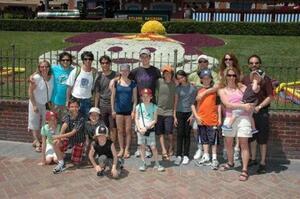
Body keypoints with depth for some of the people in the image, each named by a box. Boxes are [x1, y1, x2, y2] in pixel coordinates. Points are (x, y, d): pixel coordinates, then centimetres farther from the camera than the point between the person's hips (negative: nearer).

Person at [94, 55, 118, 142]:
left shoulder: (116, 75, -1)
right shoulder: (99, 76, 6)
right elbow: (97, 93, 10)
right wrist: (95, 107, 7)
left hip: (113, 105, -2)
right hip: (102, 106, 2)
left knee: (113, 127, 1)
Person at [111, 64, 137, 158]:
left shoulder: (132, 83, 2)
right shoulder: (116, 82, 1)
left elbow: (135, 98, 2)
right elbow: (113, 96, 4)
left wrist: (133, 110, -5)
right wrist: (113, 110, 1)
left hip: (128, 110, 0)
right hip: (119, 110, 0)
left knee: (128, 130, 4)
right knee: (120, 130, 7)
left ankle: (127, 150, 14)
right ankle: (121, 149, 17)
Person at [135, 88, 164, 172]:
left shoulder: (154, 107, -2)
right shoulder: (139, 106, 2)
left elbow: (155, 120, -4)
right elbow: (136, 119, 2)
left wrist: (146, 127, -13)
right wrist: (139, 128, -10)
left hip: (150, 130, -1)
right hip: (141, 130, 1)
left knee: (153, 147, -2)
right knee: (142, 147, 7)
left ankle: (157, 164, 9)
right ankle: (143, 164, 17)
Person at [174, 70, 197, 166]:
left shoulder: (192, 87, 0)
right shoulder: (178, 88, 4)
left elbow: (195, 102, 3)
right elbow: (176, 102, 6)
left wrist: (192, 115, -4)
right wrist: (174, 116, 2)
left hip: (189, 112, -1)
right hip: (180, 112, 1)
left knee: (187, 134, 5)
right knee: (180, 134, -1)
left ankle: (186, 155, 12)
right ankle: (179, 155, 3)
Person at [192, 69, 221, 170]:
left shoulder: (215, 90, 0)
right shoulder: (198, 91, 4)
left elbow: (218, 105, 2)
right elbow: (193, 105, 7)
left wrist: (219, 118, -1)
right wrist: (196, 116, -2)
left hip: (212, 119, -3)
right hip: (201, 120, 3)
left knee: (213, 140, 2)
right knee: (204, 139, 15)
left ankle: (214, 159, 12)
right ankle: (206, 157, 27)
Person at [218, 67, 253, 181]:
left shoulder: (241, 87, 7)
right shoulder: (222, 90, 5)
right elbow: (228, 104, -10)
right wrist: (243, 106, -17)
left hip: (242, 118, -2)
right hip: (229, 118, 2)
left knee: (243, 144, -5)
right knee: (228, 143, 13)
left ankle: (245, 170, -1)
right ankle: (230, 163, 36)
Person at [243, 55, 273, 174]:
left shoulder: (265, 79, -5)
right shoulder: (245, 79, 7)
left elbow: (270, 97, -8)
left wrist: (259, 107, -18)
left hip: (262, 112, -4)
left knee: (262, 139, 2)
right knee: (252, 137, 14)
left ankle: (263, 163, 10)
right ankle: (253, 159, 26)